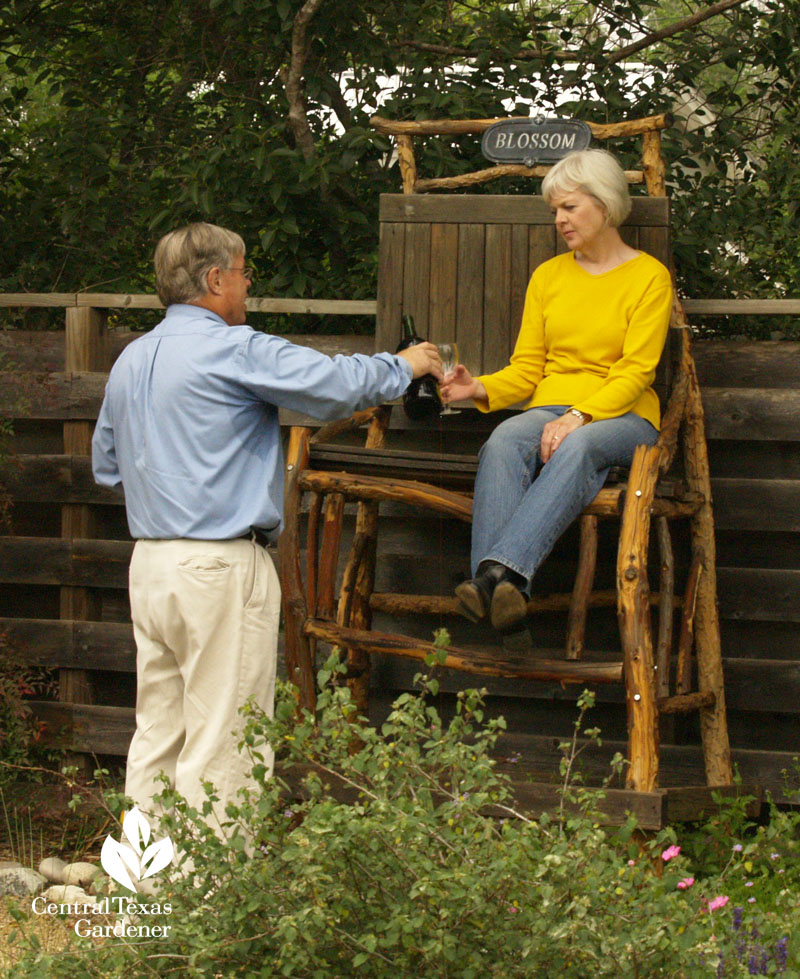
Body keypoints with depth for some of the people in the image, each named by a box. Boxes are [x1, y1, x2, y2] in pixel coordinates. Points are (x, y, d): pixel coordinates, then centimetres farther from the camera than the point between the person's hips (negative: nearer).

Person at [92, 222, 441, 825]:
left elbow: (106, 465, 26)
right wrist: (404, 367, 6)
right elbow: (339, 385, -11)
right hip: (221, 568, -8)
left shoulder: (131, 361, 15)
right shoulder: (234, 350, -11)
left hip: (149, 563, 8)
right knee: (220, 744, -5)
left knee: (157, 734, 10)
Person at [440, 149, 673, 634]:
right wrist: (480, 389, -8)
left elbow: (635, 374, -6)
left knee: (578, 446, -39)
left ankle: (504, 569, -57)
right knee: (504, 440, -33)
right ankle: (493, 584, -52)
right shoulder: (548, 276, 19)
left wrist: (578, 418, -21)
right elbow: (527, 370, 13)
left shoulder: (649, 276, 4)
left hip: (622, 417, -3)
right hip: (550, 409, 3)